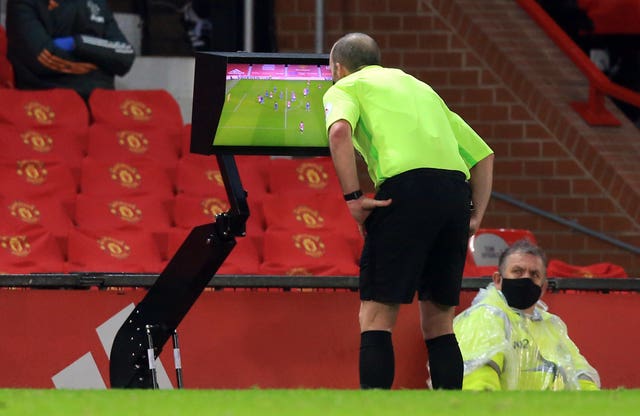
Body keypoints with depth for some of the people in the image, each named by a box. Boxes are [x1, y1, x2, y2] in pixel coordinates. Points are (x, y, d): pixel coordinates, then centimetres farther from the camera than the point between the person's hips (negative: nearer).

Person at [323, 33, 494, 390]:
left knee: (377, 316, -3)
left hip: (407, 189, -6)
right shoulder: (420, 87, 33)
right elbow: (483, 154, 29)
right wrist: (475, 217, 22)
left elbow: (339, 132, -10)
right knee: (438, 321, 12)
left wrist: (353, 198, -9)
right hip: (456, 192, 6)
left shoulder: (345, 88, 16)